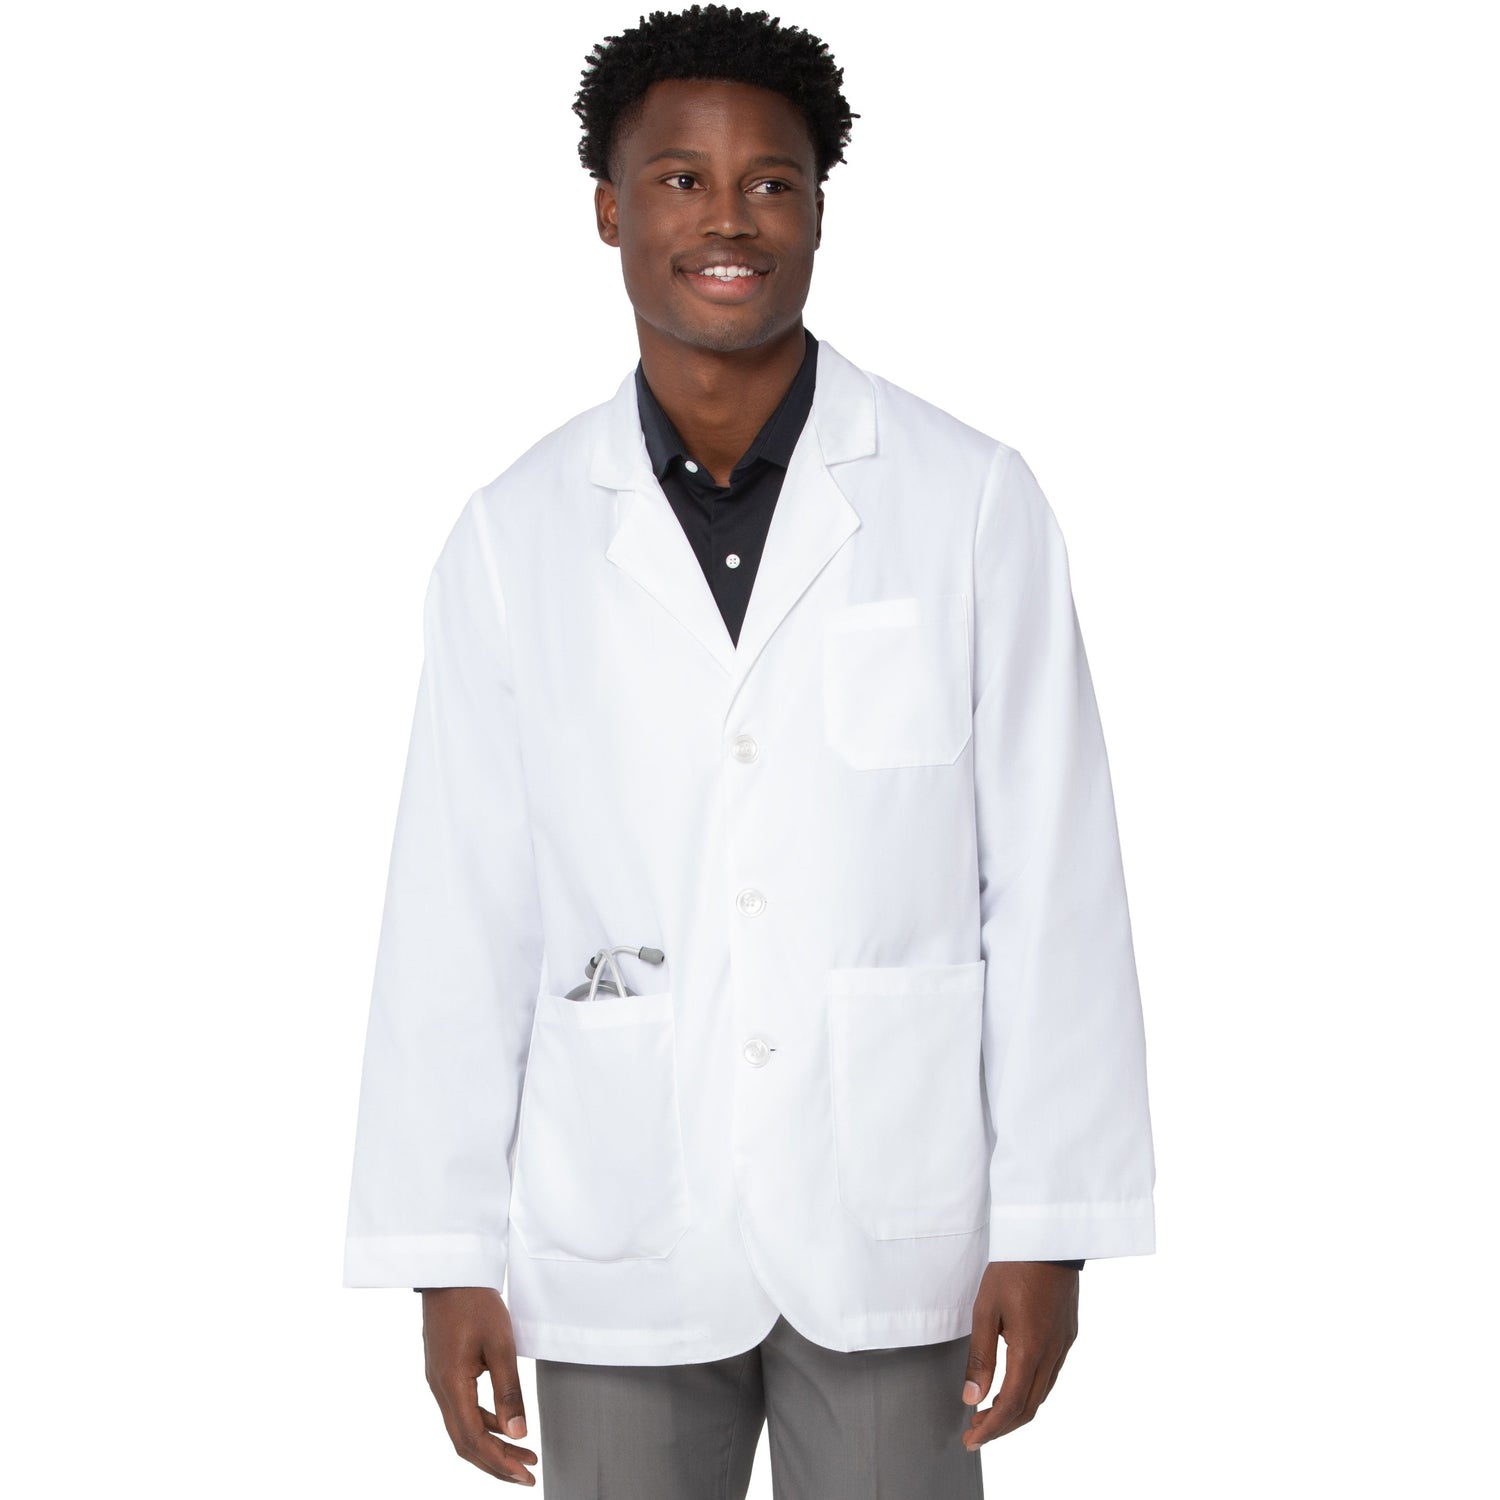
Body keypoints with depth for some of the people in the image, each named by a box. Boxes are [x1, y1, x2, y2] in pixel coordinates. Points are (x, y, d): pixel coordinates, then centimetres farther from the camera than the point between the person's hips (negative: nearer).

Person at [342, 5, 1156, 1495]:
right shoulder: (517, 536, 2)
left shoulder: (970, 502, -2)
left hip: (896, 1237, -1)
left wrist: (1048, 1229, -5)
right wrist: (450, 1256, 0)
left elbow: (1053, 885, -3)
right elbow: (460, 915, 2)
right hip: (620, 1250, 1)